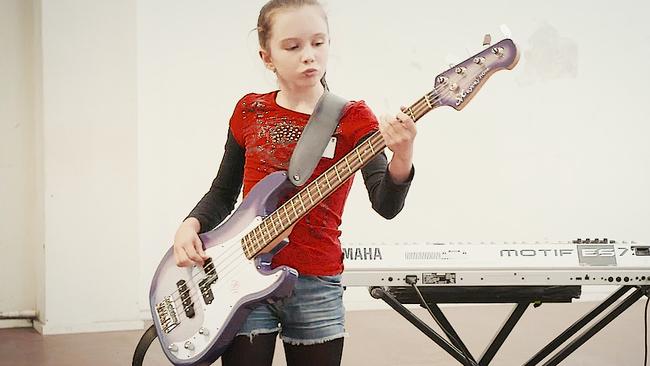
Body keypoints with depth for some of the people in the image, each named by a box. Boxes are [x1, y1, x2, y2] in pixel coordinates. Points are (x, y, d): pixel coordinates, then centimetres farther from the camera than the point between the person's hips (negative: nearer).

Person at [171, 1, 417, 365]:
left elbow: (386, 204, -18)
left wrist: (402, 157, -38)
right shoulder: (249, 112, 4)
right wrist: (191, 226, -3)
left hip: (317, 284, -1)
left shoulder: (352, 119, -4)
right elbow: (222, 193, 16)